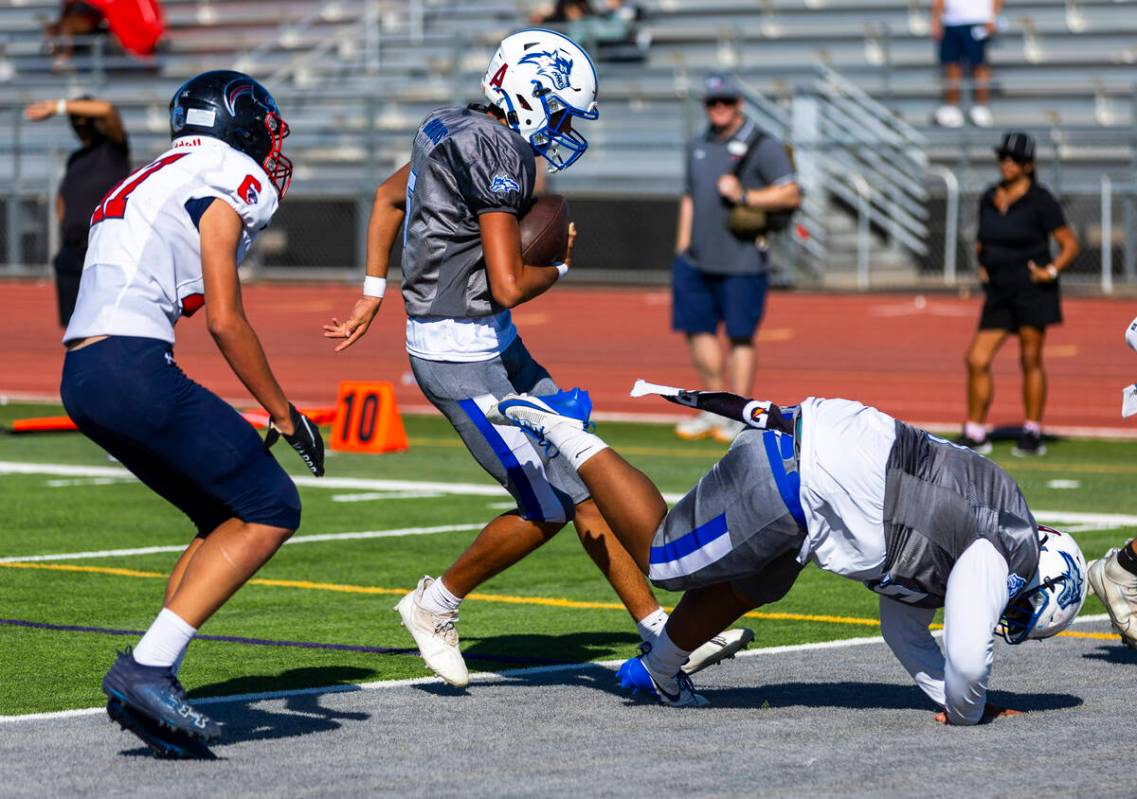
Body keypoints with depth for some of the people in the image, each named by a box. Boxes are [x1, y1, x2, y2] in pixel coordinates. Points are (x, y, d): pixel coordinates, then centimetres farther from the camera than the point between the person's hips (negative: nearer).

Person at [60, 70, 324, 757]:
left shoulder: (151, 184, 27)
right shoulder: (224, 182, -1)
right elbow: (226, 321, -6)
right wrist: (283, 413, 5)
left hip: (82, 378, 9)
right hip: (132, 368, -9)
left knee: (227, 518, 16)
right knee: (271, 511, -4)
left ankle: (150, 687, 8)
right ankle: (146, 668, -11)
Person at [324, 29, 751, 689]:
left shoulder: (453, 129, 10)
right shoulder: (496, 151, -20)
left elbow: (389, 195, 27)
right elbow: (509, 287, -23)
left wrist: (374, 295, 30)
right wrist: (558, 267, -2)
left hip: (496, 346, 10)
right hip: (461, 357, -10)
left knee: (583, 485, 6)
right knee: (546, 510, -6)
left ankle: (662, 635, 8)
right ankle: (436, 605, 14)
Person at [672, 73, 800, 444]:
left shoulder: (762, 146, -4)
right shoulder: (698, 146, 16)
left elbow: (790, 194, -9)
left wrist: (744, 196, -18)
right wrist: (682, 248, 15)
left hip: (741, 261, -6)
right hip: (697, 260, 6)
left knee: (740, 336, -4)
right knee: (698, 329, 6)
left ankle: (739, 418, 0)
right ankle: (716, 409, 19)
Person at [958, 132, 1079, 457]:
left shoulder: (1040, 201, -6)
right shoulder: (988, 199, 10)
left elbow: (1070, 244, -3)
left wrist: (1051, 270, -14)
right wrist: (982, 266, 10)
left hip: (1032, 289, -5)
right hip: (999, 291, 5)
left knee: (1030, 360, -1)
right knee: (977, 360, -2)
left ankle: (1033, 434, 9)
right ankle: (975, 434, 7)